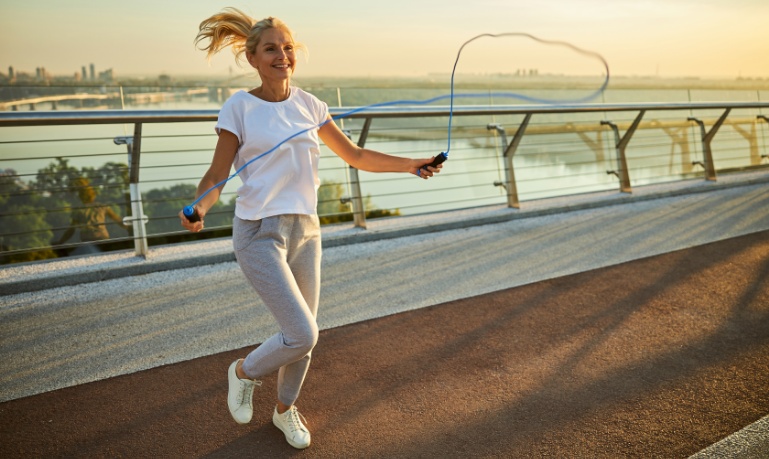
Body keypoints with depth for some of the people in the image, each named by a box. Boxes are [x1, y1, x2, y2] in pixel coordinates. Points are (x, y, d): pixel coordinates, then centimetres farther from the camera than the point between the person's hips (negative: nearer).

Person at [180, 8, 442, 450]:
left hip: (305, 230, 5)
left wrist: (410, 164, 3)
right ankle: (244, 372, 20)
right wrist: (197, 207, -28)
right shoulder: (239, 108, -7)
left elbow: (355, 155, 11)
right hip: (260, 233, -5)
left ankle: (286, 409, 39)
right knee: (302, 335, -13)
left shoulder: (309, 105, 6)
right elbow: (217, 174, -7)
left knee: (303, 335, 11)